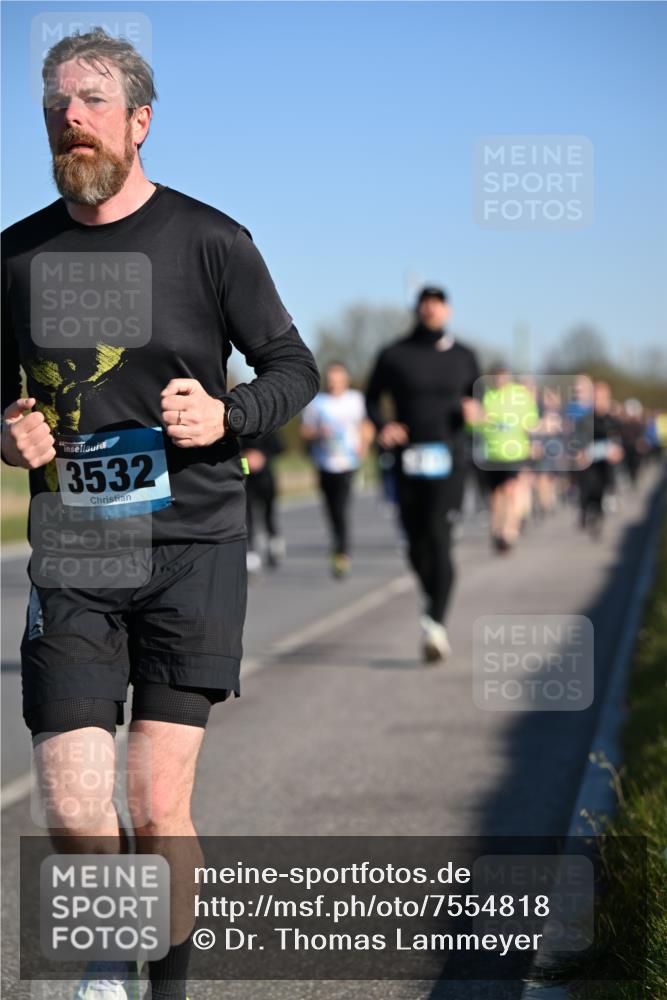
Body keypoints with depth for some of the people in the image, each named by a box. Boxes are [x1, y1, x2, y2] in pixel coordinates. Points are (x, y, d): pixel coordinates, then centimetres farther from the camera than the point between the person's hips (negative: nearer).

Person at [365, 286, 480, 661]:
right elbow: (372, 399, 13)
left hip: (449, 458, -1)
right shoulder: (394, 356, 6)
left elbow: (478, 394, 18)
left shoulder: (463, 356, 8)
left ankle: (436, 623, -24)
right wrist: (384, 425, -7)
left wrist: (474, 409, -5)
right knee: (417, 546, 6)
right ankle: (434, 600, 33)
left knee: (439, 536, -17)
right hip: (409, 458, 1)